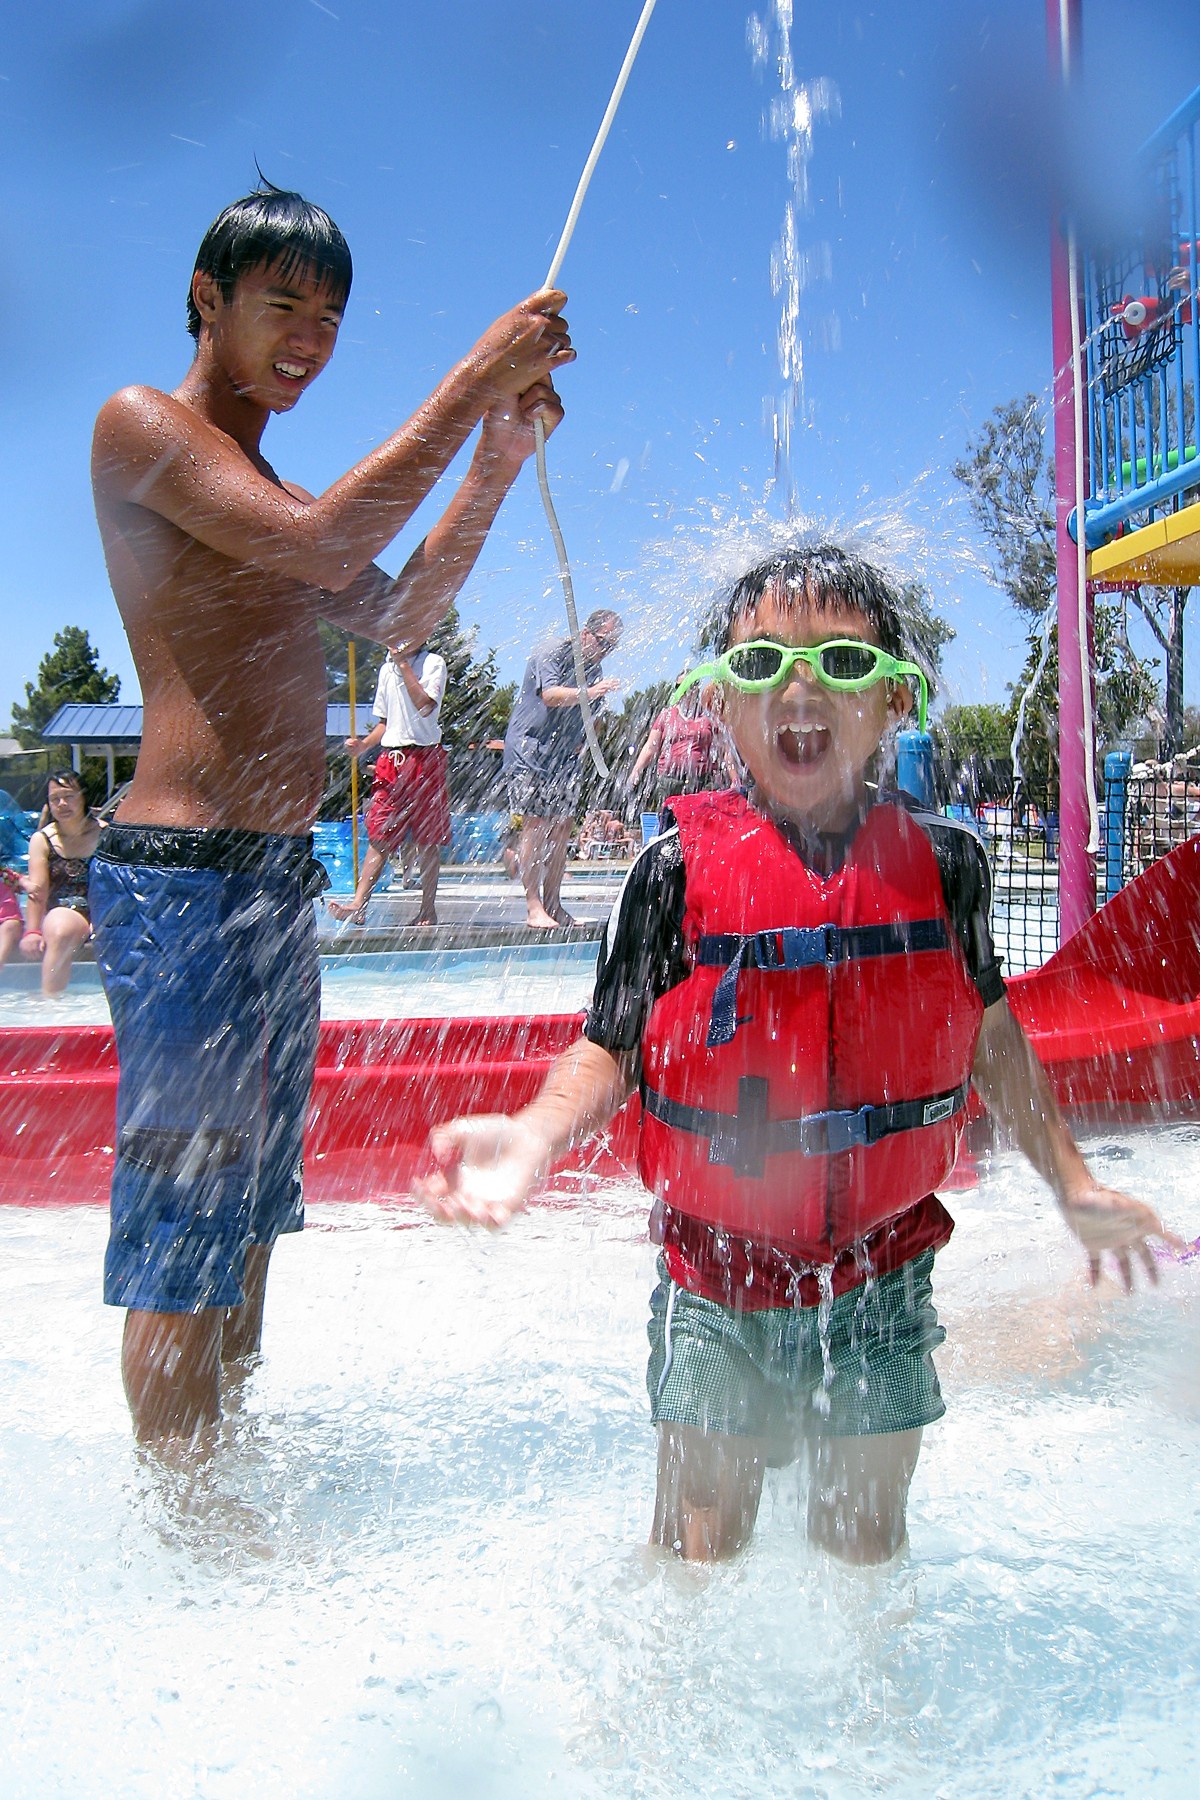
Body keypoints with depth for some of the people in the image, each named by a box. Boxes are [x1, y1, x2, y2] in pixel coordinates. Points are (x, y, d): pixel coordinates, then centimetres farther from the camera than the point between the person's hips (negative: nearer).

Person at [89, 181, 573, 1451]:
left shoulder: (266, 500, 24)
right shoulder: (139, 424, -3)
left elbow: (395, 617, 18)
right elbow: (321, 545, -17)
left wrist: (499, 458, 11)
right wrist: (473, 381, -12)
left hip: (279, 873, 9)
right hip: (182, 871, -9)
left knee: (247, 1219, 15)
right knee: (183, 1232, -3)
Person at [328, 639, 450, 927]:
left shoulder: (433, 663, -2)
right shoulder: (387, 669, 16)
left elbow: (425, 706, -19)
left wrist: (404, 665, -14)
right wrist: (363, 745, 6)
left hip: (425, 758, -5)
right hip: (391, 759, 5)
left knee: (428, 841, 1)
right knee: (379, 835, -2)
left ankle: (428, 909, 9)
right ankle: (358, 904, -9)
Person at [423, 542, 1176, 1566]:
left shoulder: (943, 862, -6)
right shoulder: (681, 866, -13)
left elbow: (987, 1029, 8)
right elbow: (609, 1051, -9)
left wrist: (1072, 1182, 13)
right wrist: (533, 1135, -28)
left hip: (880, 1275, 2)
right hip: (717, 1276, -1)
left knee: (865, 1542, 17)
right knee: (698, 1549, 8)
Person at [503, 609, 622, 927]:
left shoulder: (594, 669, 14)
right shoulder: (550, 654, -9)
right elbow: (550, 695, -27)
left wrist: (582, 743, 9)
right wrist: (588, 693, -42)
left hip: (566, 758, 7)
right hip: (530, 751, -7)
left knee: (562, 827, 3)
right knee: (535, 823, -12)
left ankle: (553, 904, 7)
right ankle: (533, 906, -14)